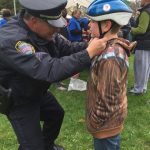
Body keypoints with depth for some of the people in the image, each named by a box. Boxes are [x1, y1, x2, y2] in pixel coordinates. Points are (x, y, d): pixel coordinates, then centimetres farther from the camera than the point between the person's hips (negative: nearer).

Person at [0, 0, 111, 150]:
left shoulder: (43, 30, -11)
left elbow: (67, 47, -6)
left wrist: (91, 44, -24)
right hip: (18, 100, -8)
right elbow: (51, 70, -45)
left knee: (56, 114, 27)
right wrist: (89, 53, -43)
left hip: (37, 91, 9)